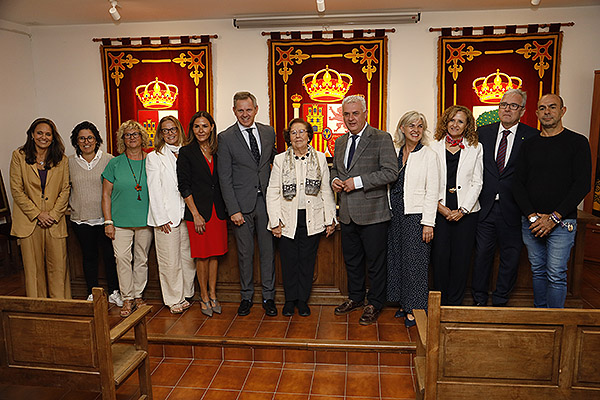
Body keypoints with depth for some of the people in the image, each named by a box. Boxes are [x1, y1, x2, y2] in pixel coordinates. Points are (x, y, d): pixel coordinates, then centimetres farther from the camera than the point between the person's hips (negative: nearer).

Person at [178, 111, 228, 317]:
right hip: (198, 211, -4)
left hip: (218, 211, 4)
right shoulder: (186, 152, -4)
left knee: (215, 254, 11)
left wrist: (226, 209, 4)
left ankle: (213, 295, 23)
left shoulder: (217, 152, 8)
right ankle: (204, 297, 19)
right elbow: (184, 186, -7)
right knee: (202, 257, 4)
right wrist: (196, 215, -11)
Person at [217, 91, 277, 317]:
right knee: (245, 252, 7)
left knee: (268, 250, 8)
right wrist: (233, 209, -11)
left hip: (266, 200, 3)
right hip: (242, 203, -2)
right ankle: (247, 296, 24)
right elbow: (225, 177, -5)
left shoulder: (269, 132, 8)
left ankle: (268, 296, 21)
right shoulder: (226, 138, -3)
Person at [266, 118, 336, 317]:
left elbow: (326, 191, 6)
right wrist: (275, 221, -6)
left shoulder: (320, 158, 4)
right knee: (289, 261, 6)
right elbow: (272, 192, 0)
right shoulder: (280, 160, 1)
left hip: (312, 219, 1)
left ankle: (303, 300, 24)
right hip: (288, 219, 0)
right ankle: (290, 299, 24)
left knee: (307, 260, 8)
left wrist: (330, 219, 4)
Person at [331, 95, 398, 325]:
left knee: (375, 262, 6)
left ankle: (375, 304, 23)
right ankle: (355, 298, 37)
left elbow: (391, 172, -17)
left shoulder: (381, 139, -8)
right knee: (351, 260, 18)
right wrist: (334, 180, 2)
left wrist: (358, 181, -21)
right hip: (348, 213, 7)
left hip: (372, 213, -6)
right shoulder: (340, 142, 13)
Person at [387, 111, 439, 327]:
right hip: (395, 215, 5)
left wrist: (428, 223, -13)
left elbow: (432, 192, -7)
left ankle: (413, 308, 14)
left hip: (416, 216, -5)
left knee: (414, 261, 0)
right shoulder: (394, 152, 9)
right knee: (396, 259, 11)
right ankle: (403, 303, 26)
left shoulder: (428, 155, -3)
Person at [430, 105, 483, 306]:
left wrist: (463, 210, -8)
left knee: (461, 258, 3)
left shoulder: (475, 148, 6)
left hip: (466, 211, 0)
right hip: (440, 210, 0)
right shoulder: (434, 147, 6)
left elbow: (477, 183, 1)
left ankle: (455, 304, 17)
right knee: (439, 257, 0)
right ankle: (440, 303, 16)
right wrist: (438, 205, -8)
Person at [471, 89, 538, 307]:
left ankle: (500, 301, 27)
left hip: (513, 208, -1)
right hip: (485, 206, 2)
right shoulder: (483, 132, 6)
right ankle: (479, 300, 25)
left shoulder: (532, 137, -2)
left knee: (510, 257, 10)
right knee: (482, 254, 10)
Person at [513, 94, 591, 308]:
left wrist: (554, 218, -14)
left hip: (562, 223, -3)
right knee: (538, 272, 12)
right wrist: (532, 216, -7)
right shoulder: (529, 145, 10)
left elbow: (583, 184, -7)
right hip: (531, 222, 4)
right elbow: (518, 184, 6)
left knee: (556, 276, -4)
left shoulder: (577, 142, 0)